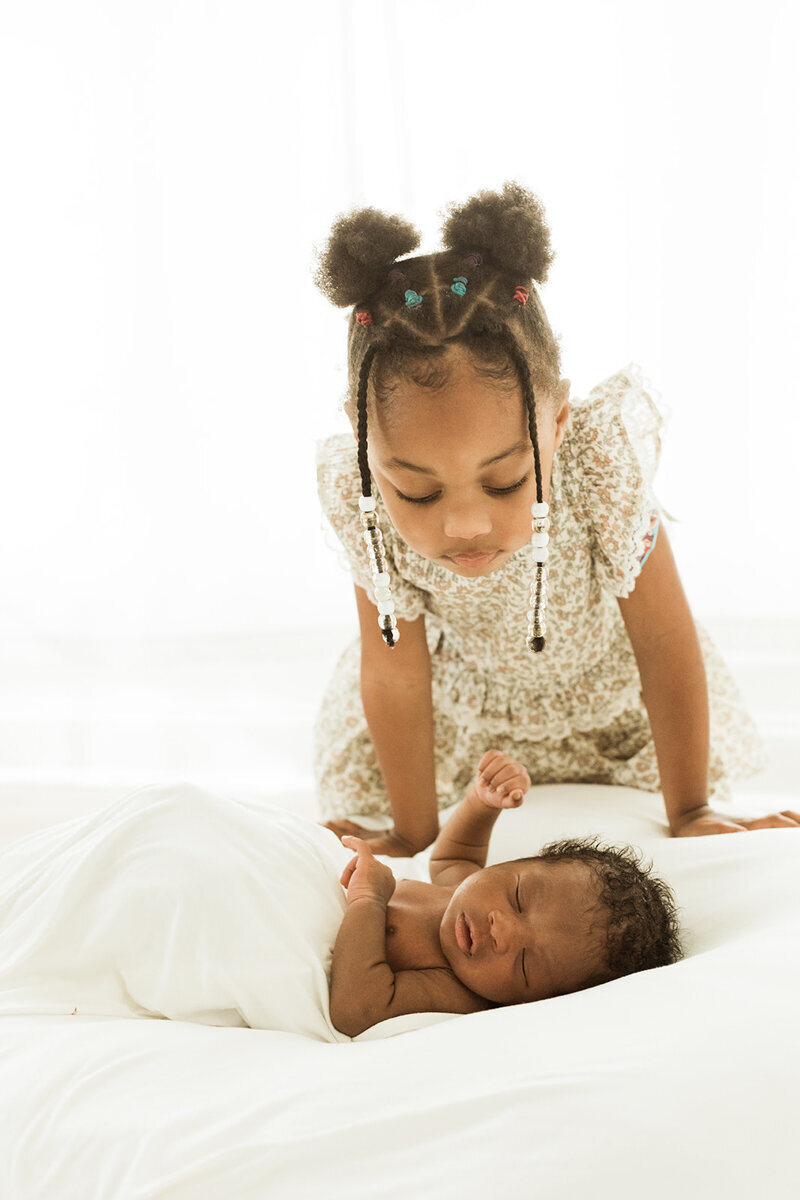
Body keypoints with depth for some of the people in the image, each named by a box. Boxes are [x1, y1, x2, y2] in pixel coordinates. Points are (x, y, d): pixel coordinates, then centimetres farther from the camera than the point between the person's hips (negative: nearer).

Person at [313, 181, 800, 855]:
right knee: (359, 783, 11)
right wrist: (414, 837, -15)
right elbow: (395, 675, -24)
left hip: (605, 672, -1)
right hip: (463, 684, 1)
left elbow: (665, 641, -28)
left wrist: (692, 813, -18)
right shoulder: (359, 496, -38)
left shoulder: (600, 461, -43)